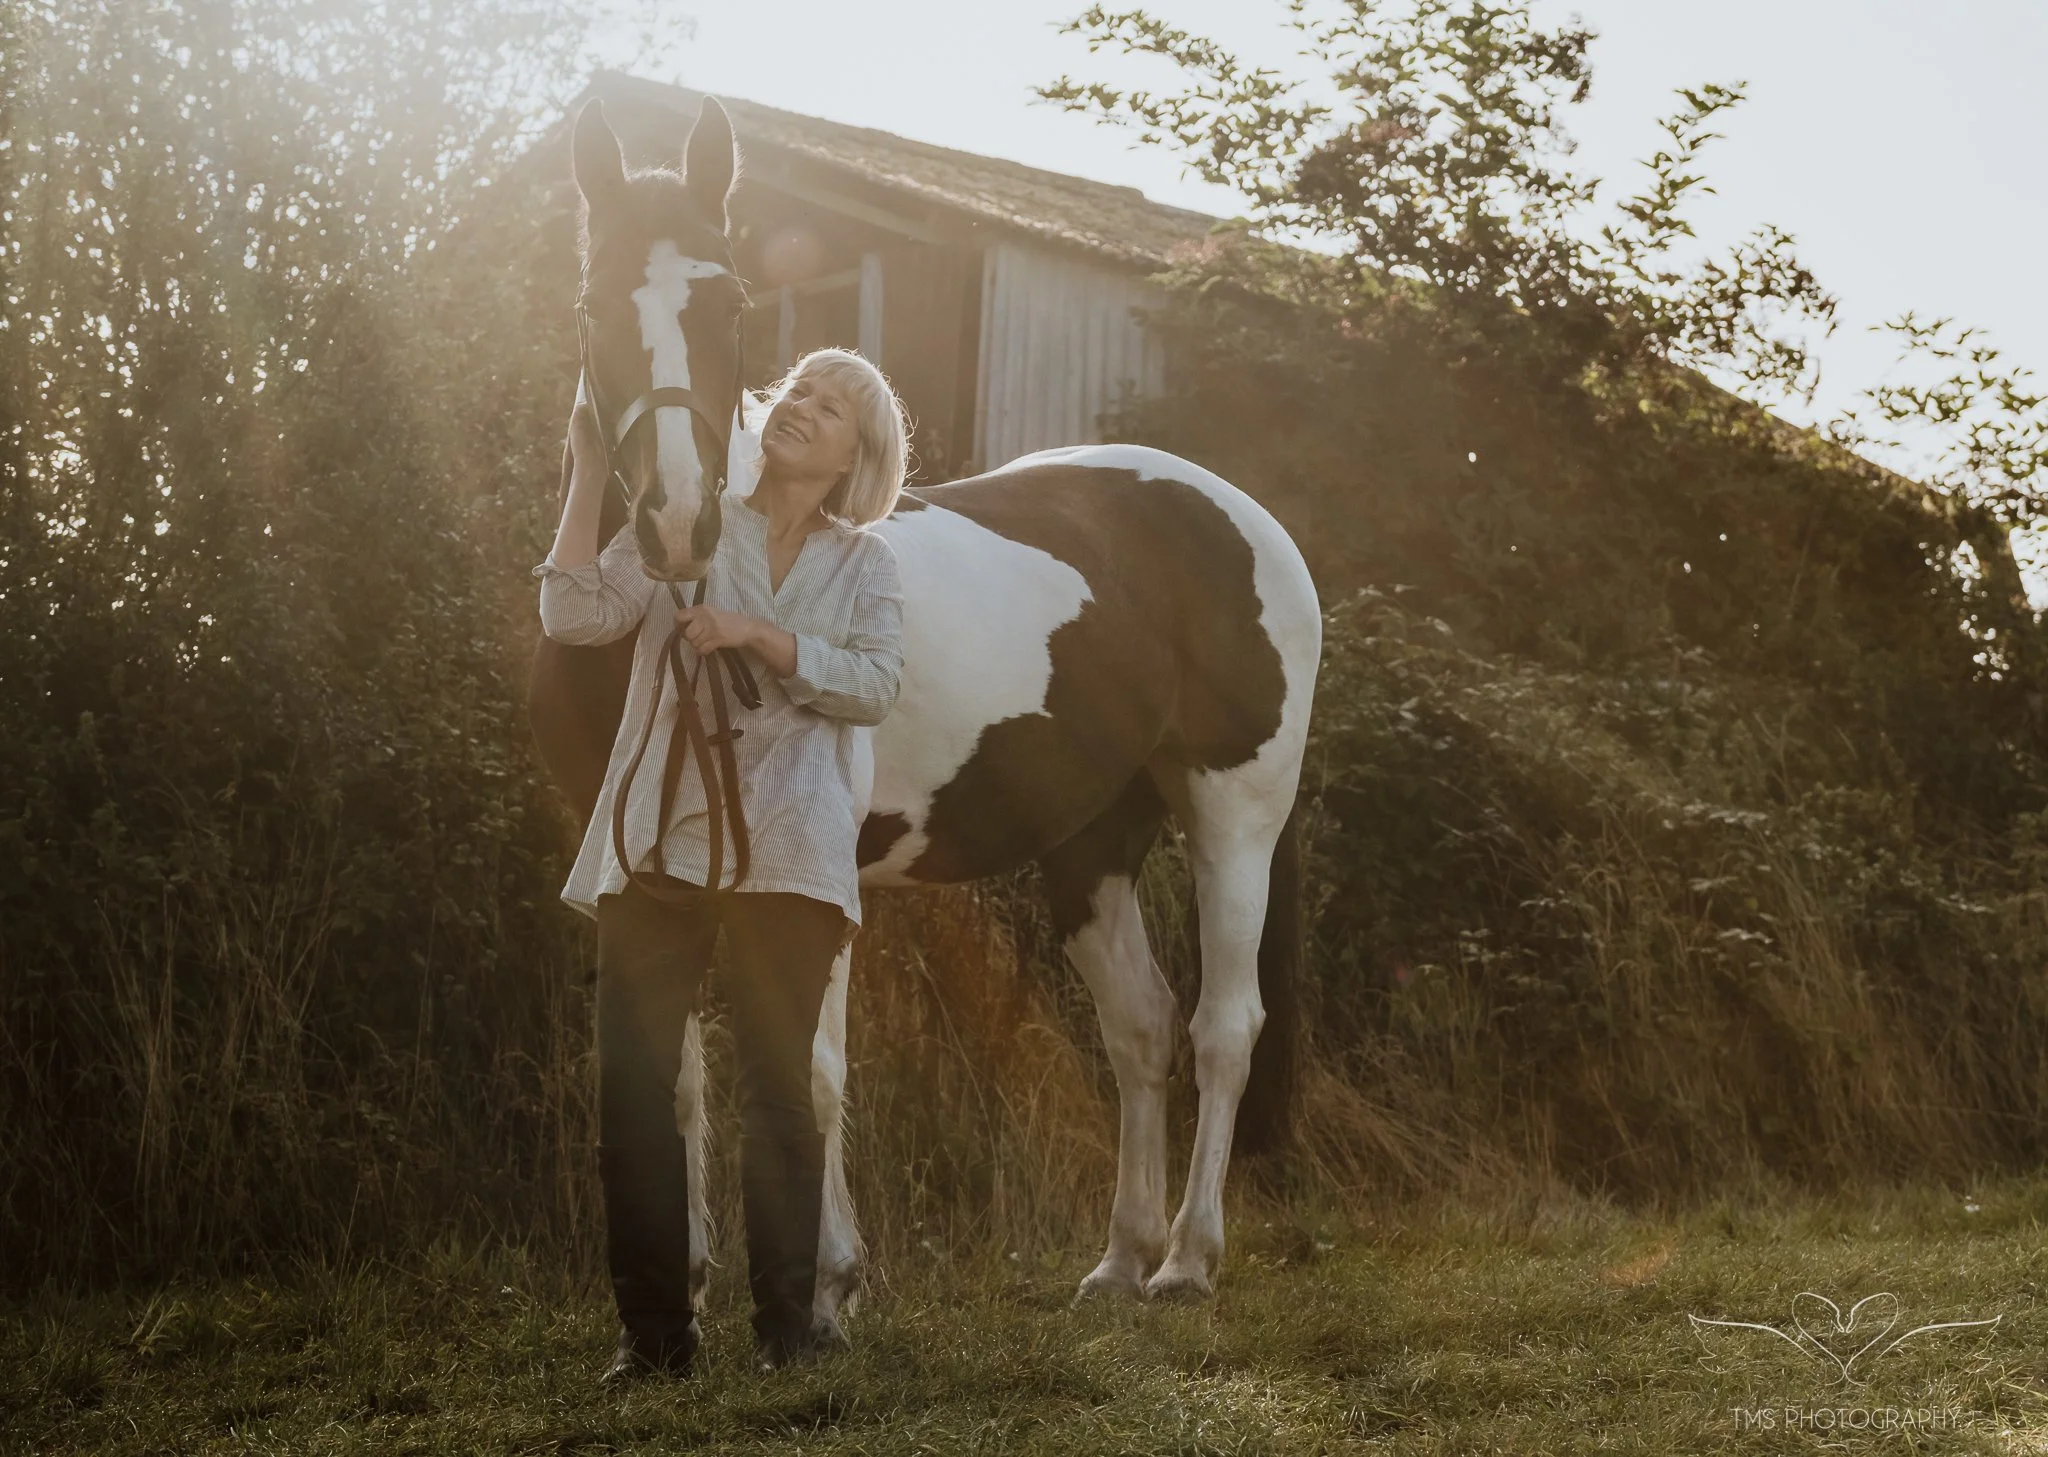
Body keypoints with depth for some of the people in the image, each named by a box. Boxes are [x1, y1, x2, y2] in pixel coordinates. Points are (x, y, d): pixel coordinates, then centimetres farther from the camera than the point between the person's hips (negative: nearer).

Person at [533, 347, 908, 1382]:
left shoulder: (864, 560, 11)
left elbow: (875, 684, -5)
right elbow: (577, 616, -5)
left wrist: (760, 635, -16)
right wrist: (588, 477, -7)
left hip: (787, 850, 0)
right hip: (657, 841, 0)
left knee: (777, 1088, 3)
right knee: (631, 1088, -3)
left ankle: (785, 1320, 14)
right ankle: (654, 1330, 6)